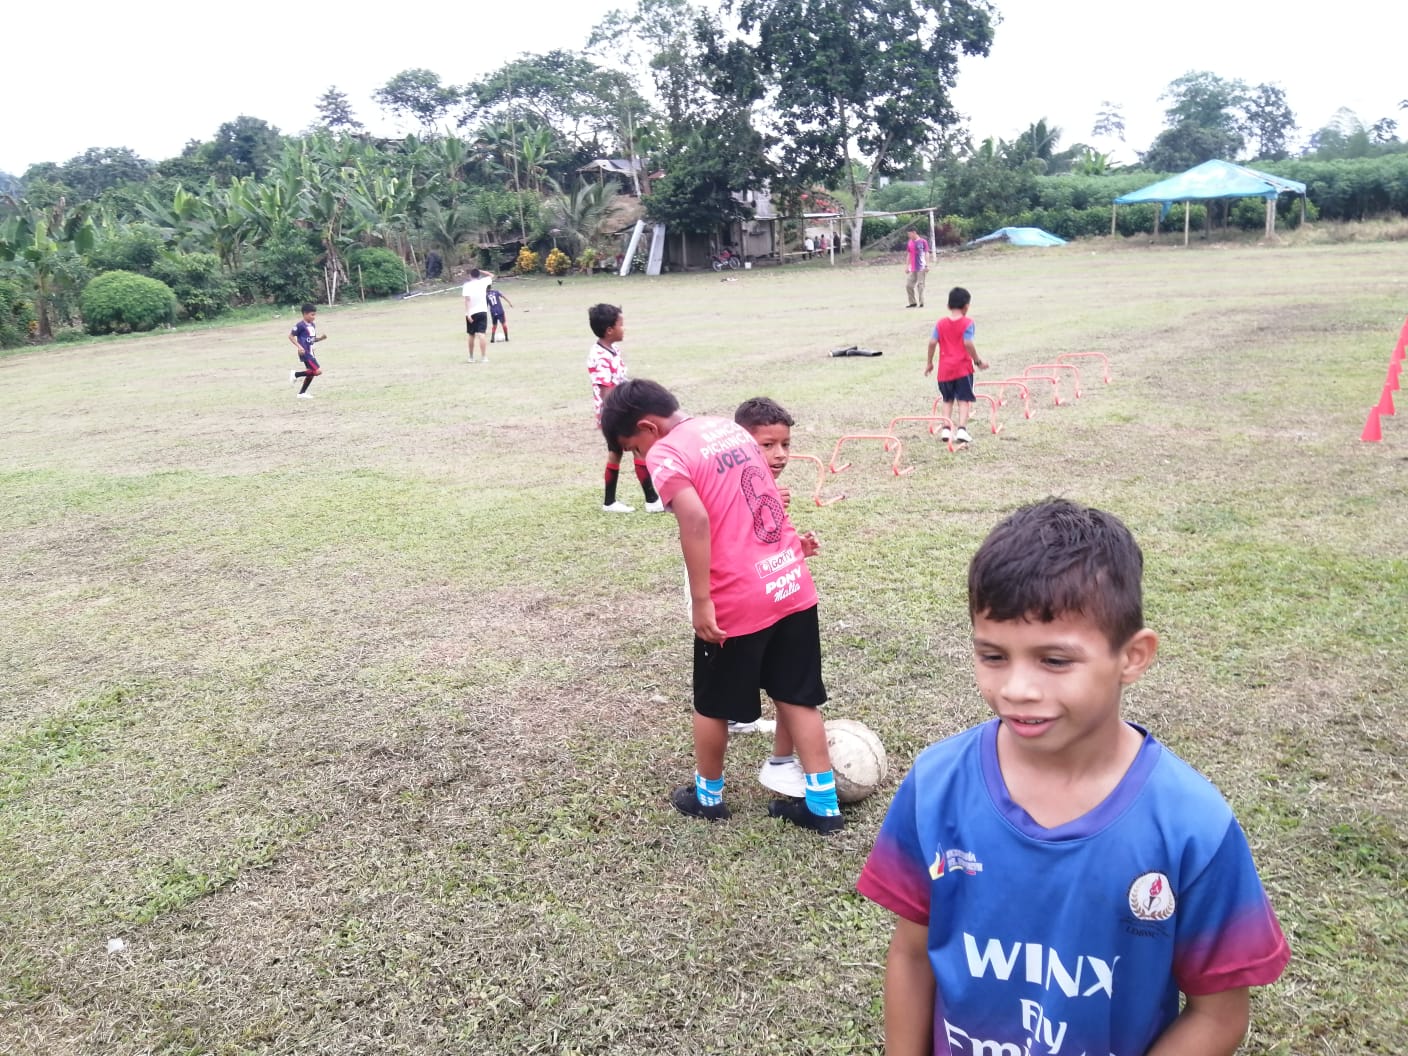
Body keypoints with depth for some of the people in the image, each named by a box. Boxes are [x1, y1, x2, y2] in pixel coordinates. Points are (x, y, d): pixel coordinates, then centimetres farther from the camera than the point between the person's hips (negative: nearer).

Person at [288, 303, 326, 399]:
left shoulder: (313, 325, 11)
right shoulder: (300, 325, -15)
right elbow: (290, 336, -12)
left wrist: (321, 338, 1)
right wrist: (299, 346, -21)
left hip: (310, 352, 9)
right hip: (305, 353, -9)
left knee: (311, 373, 13)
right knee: (318, 371, -16)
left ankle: (302, 393, 24)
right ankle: (296, 374, -1)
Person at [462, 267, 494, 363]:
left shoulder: (467, 285, -4)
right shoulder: (483, 282, 3)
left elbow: (467, 299, -15)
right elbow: (492, 275, 22)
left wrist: (467, 314, -18)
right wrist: (480, 271, 20)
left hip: (471, 313, -1)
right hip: (482, 312, 1)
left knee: (471, 336, 12)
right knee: (481, 335, -7)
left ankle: (471, 357, 22)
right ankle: (484, 357, -17)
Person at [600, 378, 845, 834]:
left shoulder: (666, 453, -11)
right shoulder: (730, 427, 13)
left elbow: (695, 519, -24)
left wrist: (700, 602, -21)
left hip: (737, 601, -7)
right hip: (793, 583, 7)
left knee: (712, 706, 15)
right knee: (798, 697, 16)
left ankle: (708, 795, 34)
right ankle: (823, 803, 21)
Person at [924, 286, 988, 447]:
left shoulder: (940, 323, 4)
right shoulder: (967, 323, -7)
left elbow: (932, 343, -1)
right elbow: (968, 343, -16)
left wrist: (929, 362, 9)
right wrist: (978, 361, -7)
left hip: (945, 369, 4)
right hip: (963, 367, -3)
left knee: (948, 399, 17)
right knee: (964, 399, 1)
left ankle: (946, 429, 9)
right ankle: (961, 430, -12)